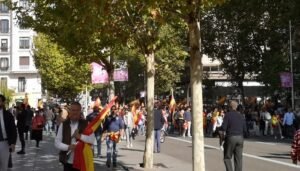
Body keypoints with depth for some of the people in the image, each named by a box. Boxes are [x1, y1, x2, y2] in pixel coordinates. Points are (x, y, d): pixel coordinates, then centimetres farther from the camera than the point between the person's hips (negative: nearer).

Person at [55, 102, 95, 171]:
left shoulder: (86, 124, 0)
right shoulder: (63, 125, 2)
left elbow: (92, 139, -9)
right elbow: (57, 142, 0)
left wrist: (80, 136, -22)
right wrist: (68, 147, -16)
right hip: (68, 161, 1)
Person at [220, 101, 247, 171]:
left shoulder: (228, 115, -5)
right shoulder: (241, 116, 11)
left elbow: (223, 128, -12)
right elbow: (245, 130, 11)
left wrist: (222, 136, 3)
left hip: (230, 138, -5)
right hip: (240, 138, 5)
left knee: (227, 157, 6)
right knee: (238, 158, 6)